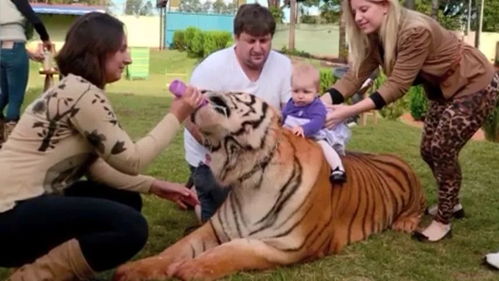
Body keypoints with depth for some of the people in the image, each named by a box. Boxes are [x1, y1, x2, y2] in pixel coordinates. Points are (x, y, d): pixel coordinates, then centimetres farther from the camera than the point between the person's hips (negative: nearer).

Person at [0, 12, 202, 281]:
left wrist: (154, 186, 3)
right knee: (131, 227, -21)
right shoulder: (82, 93, -16)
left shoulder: (74, 90, 15)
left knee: (127, 200, 13)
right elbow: (131, 161, -15)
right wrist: (175, 116, -6)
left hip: (27, 203, 10)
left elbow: (94, 166, 9)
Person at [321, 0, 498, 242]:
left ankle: (443, 222, 7)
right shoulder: (375, 38, -8)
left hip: (476, 85, -8)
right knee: (429, 150, 11)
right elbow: (355, 76, -15)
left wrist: (349, 111, -43)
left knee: (443, 151, -8)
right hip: (444, 89, 9)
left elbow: (397, 86, -36)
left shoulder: (415, 32, -34)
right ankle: (451, 203, 34)